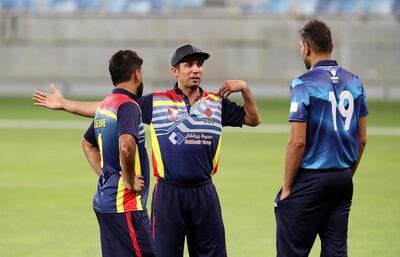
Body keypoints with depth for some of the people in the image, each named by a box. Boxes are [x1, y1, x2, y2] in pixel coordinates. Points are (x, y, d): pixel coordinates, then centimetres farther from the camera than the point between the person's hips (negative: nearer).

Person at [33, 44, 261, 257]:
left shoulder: (217, 103, 8)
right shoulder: (156, 102, 3)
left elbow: (253, 119, 16)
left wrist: (244, 89, 0)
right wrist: (64, 104, 5)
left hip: (204, 193, 2)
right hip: (168, 193, -2)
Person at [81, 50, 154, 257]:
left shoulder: (105, 105, 15)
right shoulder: (128, 106, -13)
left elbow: (88, 144, 31)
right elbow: (126, 146, -31)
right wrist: (129, 180, -18)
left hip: (104, 199, 9)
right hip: (125, 204, -9)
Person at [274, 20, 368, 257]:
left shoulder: (304, 84, -11)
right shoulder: (354, 83, 8)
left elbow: (298, 142, -14)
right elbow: (362, 139, 12)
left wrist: (287, 188, -8)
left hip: (311, 179, -6)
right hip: (343, 179, 6)